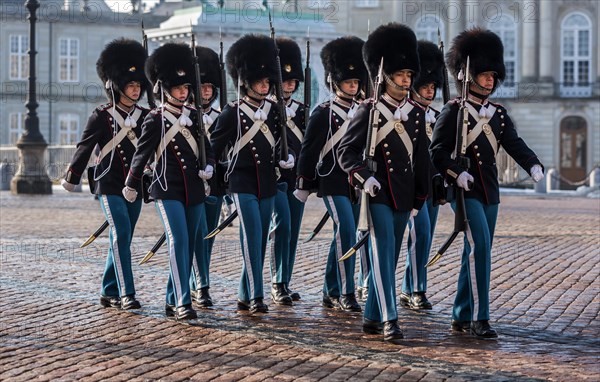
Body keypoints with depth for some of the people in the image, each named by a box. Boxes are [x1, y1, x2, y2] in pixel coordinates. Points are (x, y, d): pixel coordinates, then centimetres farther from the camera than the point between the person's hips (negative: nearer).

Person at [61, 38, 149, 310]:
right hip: (110, 187, -5)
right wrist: (71, 179, 5)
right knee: (121, 236, -15)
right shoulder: (102, 116, -6)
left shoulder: (145, 116, 6)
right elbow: (84, 148, 1)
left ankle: (109, 293, 19)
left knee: (121, 240, 10)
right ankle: (126, 294, -16)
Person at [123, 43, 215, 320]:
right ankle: (183, 303, -21)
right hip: (168, 191, -6)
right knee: (178, 241, -18)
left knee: (188, 245, 8)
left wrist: (208, 166, -2)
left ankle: (172, 302, 19)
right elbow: (141, 155, 0)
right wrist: (131, 187, 7)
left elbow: (205, 146, 18)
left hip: (194, 191, 6)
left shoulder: (192, 116, 10)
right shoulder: (155, 120, -6)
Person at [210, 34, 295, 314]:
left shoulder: (272, 110, 9)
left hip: (267, 183, 6)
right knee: (252, 235, -14)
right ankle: (256, 296, -13)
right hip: (243, 182, -6)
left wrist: (286, 159, 0)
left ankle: (244, 296, 18)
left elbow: (278, 143, 18)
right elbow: (215, 144, -2)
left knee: (259, 239, 9)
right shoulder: (233, 112, -6)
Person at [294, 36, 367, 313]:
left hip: (357, 184, 6)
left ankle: (331, 293, 21)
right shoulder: (323, 113, -6)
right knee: (347, 233, -16)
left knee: (343, 236, 10)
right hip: (333, 183, -6)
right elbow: (308, 151, -2)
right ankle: (346, 295, -12)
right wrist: (303, 186, -1)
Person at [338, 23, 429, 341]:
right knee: (383, 252, -13)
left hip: (403, 195, 5)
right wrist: (363, 177, -24)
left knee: (389, 256, 10)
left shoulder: (416, 113, 8)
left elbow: (421, 158, 14)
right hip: (377, 193, -5)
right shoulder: (369, 111, -6)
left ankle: (372, 318, 20)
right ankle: (389, 320, -16)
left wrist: (419, 198, 14)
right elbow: (346, 151, -7)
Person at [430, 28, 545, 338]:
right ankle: (478, 318, -16)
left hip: (490, 193, 7)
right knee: (479, 247, -18)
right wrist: (457, 174, -25)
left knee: (476, 253, 10)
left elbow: (514, 143, 1)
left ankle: (461, 317, 20)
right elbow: (437, 150, -9)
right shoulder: (454, 111, -6)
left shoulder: (498, 113, 12)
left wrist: (533, 165, -18)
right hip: (466, 192, -7)